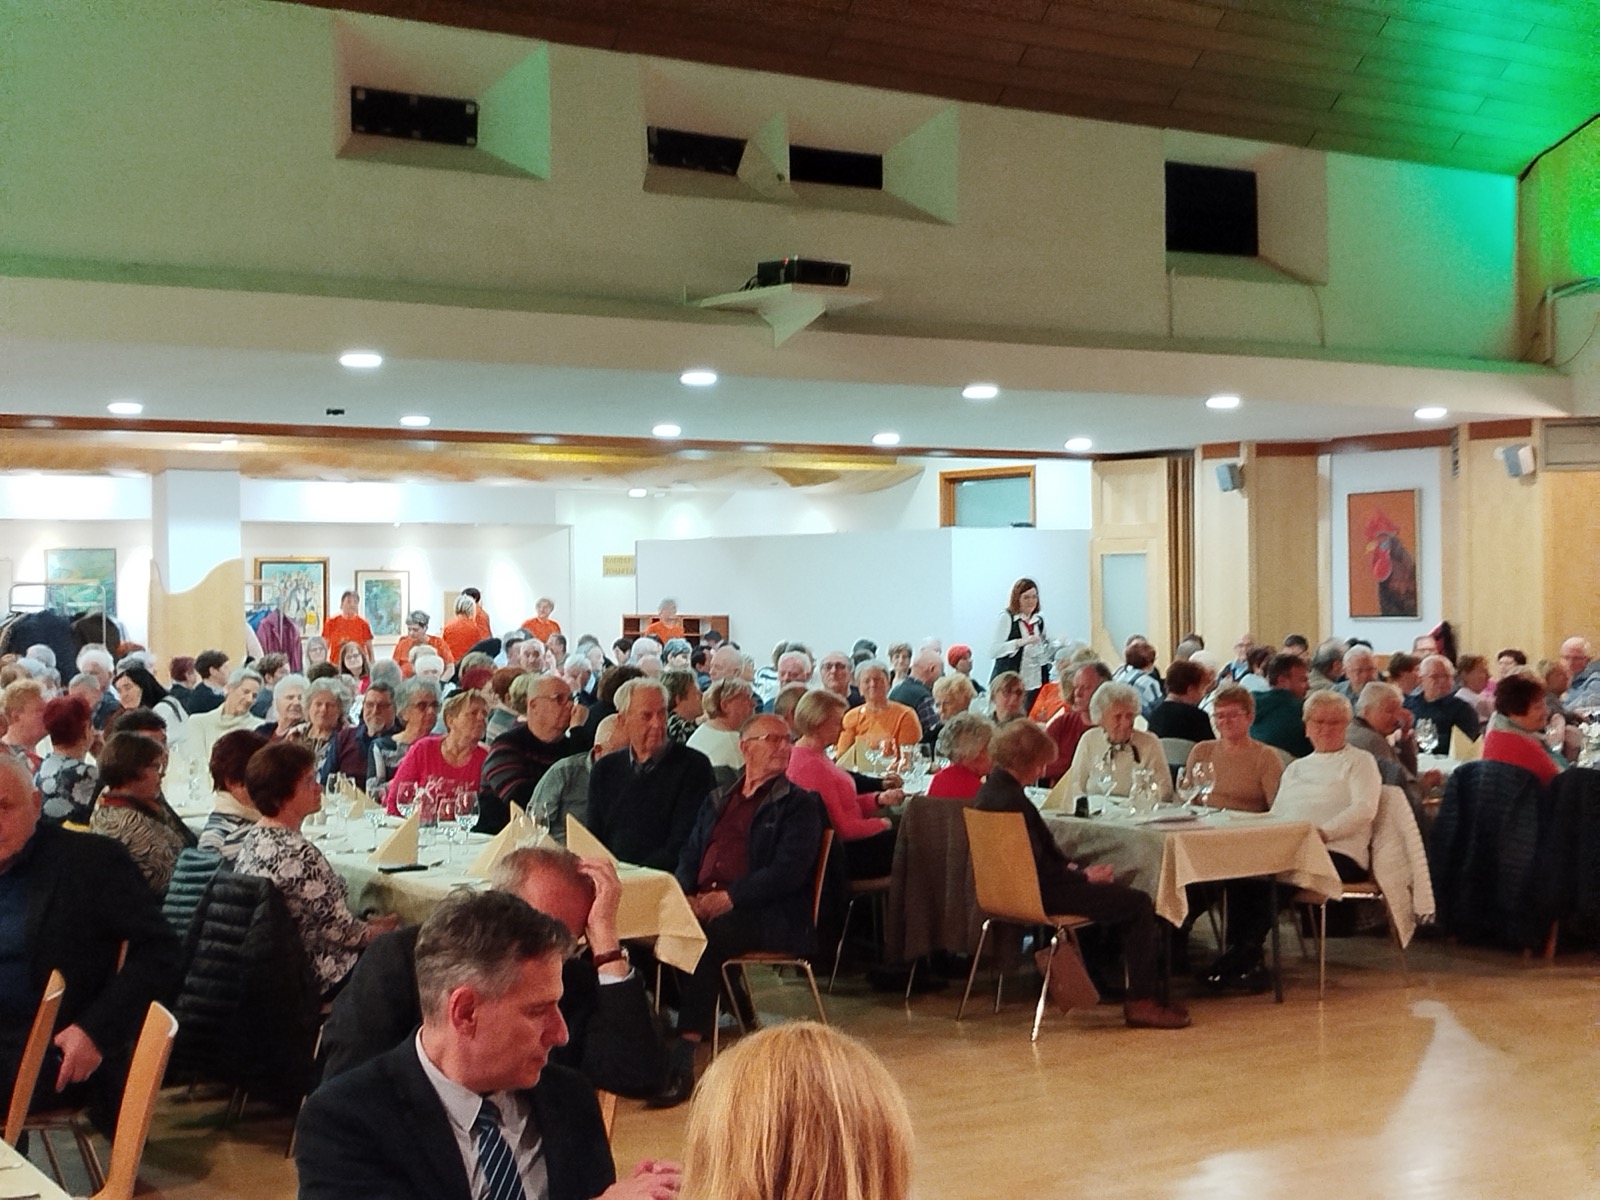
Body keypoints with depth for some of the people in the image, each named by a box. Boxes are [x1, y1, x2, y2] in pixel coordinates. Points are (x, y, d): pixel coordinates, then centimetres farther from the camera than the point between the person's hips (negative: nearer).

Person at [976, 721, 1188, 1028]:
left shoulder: (992, 788, 7)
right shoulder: (1011, 800, -24)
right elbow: (1038, 870, -23)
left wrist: (1072, 866, 6)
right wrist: (1083, 875, -11)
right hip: (1034, 895, -11)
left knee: (1118, 890, 23)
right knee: (1138, 904, -8)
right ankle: (1140, 1002, -3)